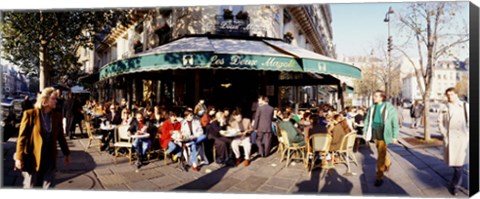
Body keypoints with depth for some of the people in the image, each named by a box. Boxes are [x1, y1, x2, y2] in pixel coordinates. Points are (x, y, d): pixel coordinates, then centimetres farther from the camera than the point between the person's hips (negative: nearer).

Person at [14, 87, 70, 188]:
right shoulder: (30, 114, -10)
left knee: (49, 187, 8)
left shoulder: (57, 116, 3)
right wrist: (19, 157, -10)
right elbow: (22, 137, -8)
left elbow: (60, 136, 11)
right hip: (32, 158, -3)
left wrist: (66, 153, 15)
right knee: (30, 186, 10)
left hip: (50, 158, 4)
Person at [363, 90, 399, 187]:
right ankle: (387, 164, 50)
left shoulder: (390, 108, -9)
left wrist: (394, 136, -5)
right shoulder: (372, 107, 4)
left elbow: (395, 122, -5)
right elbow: (367, 120, 11)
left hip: (383, 133, -5)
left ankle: (379, 177, 1)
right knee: (381, 152, 22)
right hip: (374, 132, 5)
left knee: (381, 155, -6)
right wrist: (365, 132, 9)